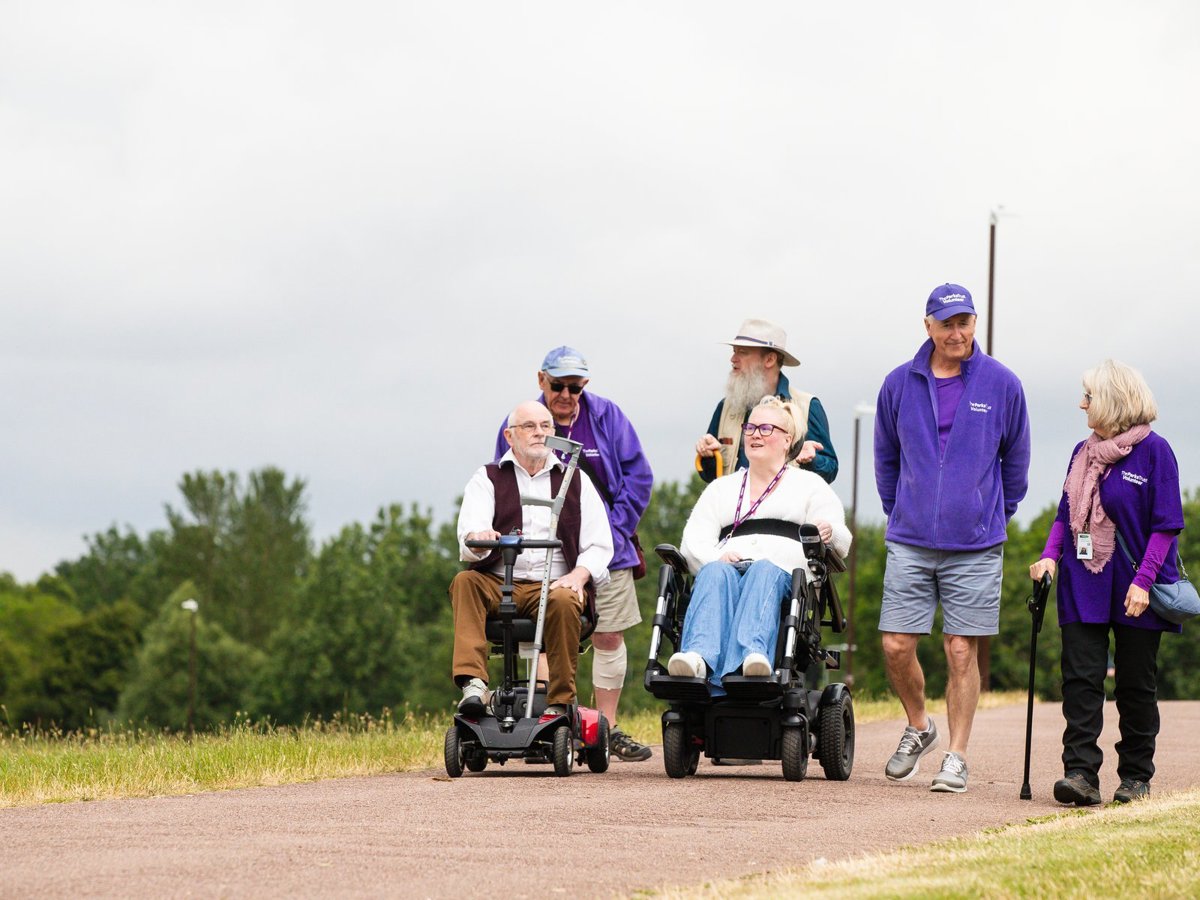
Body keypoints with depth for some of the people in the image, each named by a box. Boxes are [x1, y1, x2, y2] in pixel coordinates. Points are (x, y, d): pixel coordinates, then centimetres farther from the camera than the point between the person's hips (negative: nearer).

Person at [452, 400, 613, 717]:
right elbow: (469, 532, -4)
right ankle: (473, 683, -43)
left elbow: (599, 545, 11)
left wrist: (579, 574, -11)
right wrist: (476, 538, -31)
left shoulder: (576, 481, 17)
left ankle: (560, 703, -29)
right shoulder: (487, 479, 15)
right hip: (498, 584, 0)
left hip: (552, 586, 0)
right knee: (465, 582, -31)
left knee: (563, 602, -34)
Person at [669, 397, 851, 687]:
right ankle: (699, 656, -63)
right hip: (726, 565, 2)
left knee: (764, 572, -38)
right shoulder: (721, 488, 32)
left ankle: (752, 656, -66)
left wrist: (829, 534, -17)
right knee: (714, 573, -35)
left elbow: (841, 541, 10)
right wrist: (715, 558, -9)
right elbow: (693, 541, 16)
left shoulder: (809, 485, 25)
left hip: (782, 570, -2)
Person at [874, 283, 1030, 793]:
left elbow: (1016, 459, 12)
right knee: (896, 645, -2)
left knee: (962, 652, -2)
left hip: (976, 545, -2)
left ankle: (956, 758, 6)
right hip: (910, 543, 2)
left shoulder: (1002, 385, 0)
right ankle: (919, 728, 23)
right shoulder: (900, 385, 4)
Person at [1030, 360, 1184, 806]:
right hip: (1083, 586, 4)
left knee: (1135, 684, 4)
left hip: (1135, 591, -4)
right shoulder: (1083, 453, 11)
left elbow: (1166, 525, -8)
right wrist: (1050, 555, -1)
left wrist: (1143, 581, -16)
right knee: (1080, 678, -7)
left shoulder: (1154, 451, -6)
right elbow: (1066, 514, 17)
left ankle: (1135, 777, 14)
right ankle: (1081, 772, -12)